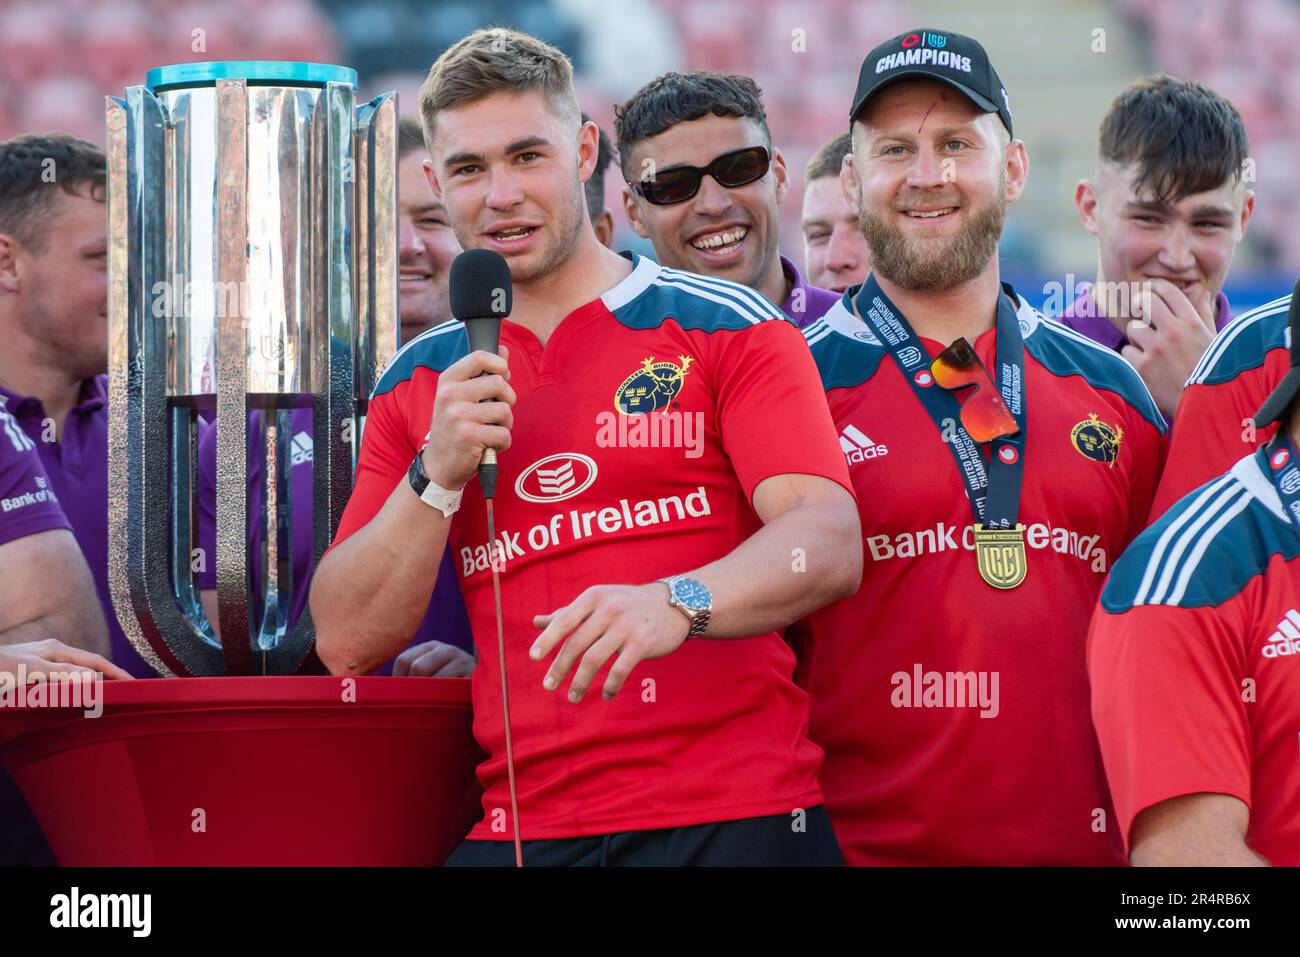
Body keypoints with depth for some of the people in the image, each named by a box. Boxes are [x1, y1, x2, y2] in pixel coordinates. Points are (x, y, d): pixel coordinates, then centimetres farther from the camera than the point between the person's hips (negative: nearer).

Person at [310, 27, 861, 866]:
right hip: (522, 830, 3)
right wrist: (438, 476, -7)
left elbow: (830, 546, -11)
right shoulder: (421, 385, 13)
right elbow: (346, 644, 7)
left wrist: (675, 602, -29)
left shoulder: (727, 328, 3)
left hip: (734, 818, -3)